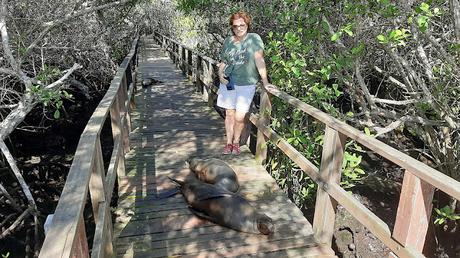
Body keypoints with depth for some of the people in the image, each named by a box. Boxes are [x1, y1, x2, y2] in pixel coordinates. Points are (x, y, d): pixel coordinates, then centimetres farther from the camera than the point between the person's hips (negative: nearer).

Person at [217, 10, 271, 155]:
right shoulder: (228, 41, 6)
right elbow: (223, 62, 13)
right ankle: (229, 143, 24)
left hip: (246, 84, -3)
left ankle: (236, 142, 21)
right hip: (229, 83, 3)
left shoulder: (254, 38, -6)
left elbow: (259, 59, -15)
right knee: (229, 114, 8)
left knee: (239, 117, -4)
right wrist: (220, 74, -6)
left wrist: (265, 81, -21)